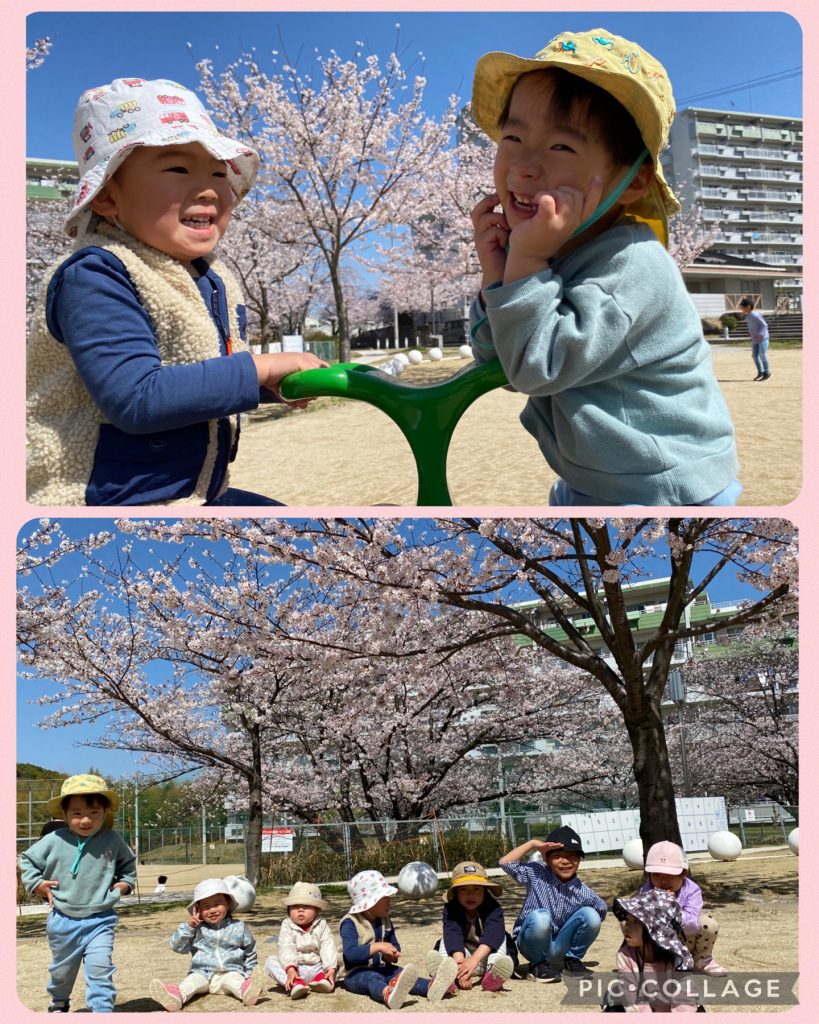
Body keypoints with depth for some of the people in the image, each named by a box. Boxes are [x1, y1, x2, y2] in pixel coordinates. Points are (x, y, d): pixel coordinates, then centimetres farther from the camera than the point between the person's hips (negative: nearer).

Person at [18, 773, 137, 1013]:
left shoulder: (113, 840, -8)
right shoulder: (54, 841, -11)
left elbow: (128, 863, 12)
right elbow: (28, 860, 5)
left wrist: (126, 882, -2)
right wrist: (36, 883, -6)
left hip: (100, 919, -1)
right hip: (63, 919, 2)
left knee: (100, 969, -13)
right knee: (62, 968, 22)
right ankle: (59, 1002, 50)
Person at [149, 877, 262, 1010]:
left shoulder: (239, 928, 8)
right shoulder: (196, 929, 8)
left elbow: (250, 951, 22)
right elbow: (176, 947, 3)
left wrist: (249, 972, 13)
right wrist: (188, 926, -9)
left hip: (230, 971, -1)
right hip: (202, 972, 1)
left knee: (234, 979, -33)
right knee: (192, 980, -30)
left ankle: (245, 990, -64)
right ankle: (178, 996, -60)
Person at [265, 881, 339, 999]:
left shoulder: (321, 925, 1)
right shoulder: (287, 926, -3)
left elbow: (328, 948, -9)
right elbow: (286, 949, -16)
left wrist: (331, 969, -25)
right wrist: (290, 969, -34)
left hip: (317, 968, 2)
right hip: (295, 968, -1)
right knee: (270, 961, -22)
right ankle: (295, 983, -43)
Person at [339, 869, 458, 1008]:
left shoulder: (385, 922, 12)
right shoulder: (350, 923, -12)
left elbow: (395, 946, 17)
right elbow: (350, 953, -25)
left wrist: (391, 955, -8)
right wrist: (378, 947, -33)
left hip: (381, 969, 6)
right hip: (357, 973, -6)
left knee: (401, 974, -24)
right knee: (372, 978, -39)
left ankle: (431, 987, -56)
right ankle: (388, 993, -77)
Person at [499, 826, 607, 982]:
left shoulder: (583, 893, -7)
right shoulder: (536, 873, -11)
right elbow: (505, 862, -20)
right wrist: (532, 844, -20)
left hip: (559, 947, 2)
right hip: (533, 944, -2)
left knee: (591, 915, -19)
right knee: (540, 916, -36)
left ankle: (572, 960, 4)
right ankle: (538, 964, -8)